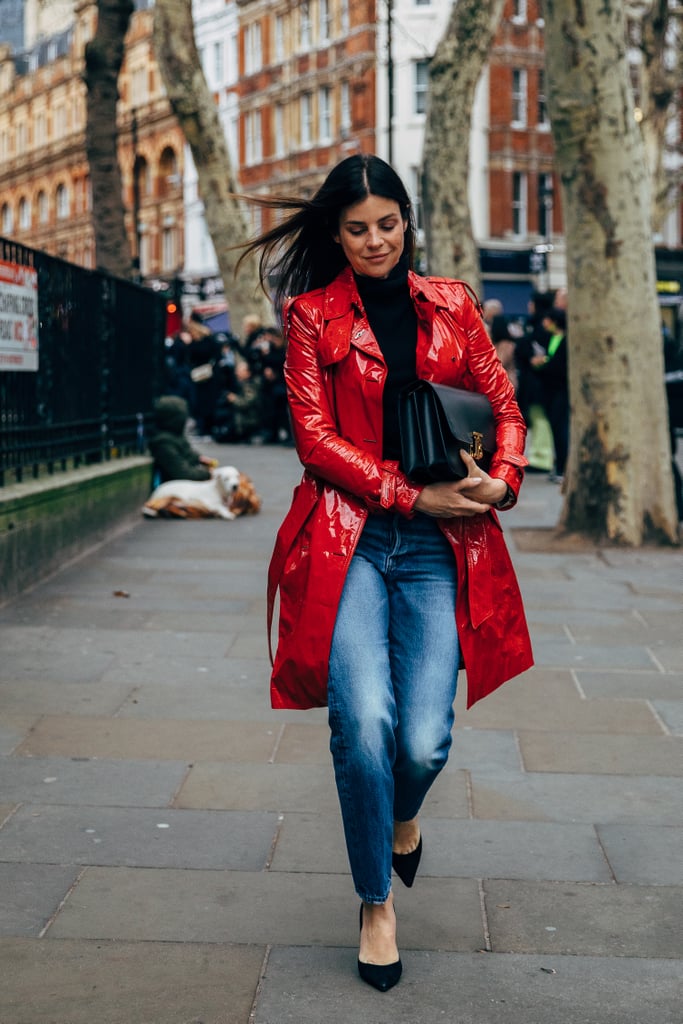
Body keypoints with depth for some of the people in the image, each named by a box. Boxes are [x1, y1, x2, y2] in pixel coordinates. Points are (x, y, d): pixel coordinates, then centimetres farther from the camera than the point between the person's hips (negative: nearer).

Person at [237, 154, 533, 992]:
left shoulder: (452, 307, 14)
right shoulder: (313, 316, 7)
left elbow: (503, 404, 14)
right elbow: (314, 434, -1)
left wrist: (502, 478, -7)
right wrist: (414, 493, -9)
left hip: (438, 546, 2)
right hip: (349, 537, -1)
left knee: (425, 741, -9)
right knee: (365, 722, -19)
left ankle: (403, 815, 30)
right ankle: (375, 902, 6)